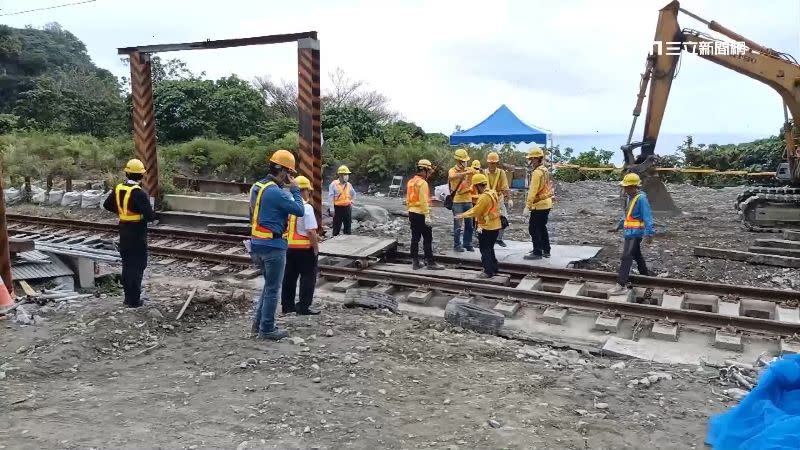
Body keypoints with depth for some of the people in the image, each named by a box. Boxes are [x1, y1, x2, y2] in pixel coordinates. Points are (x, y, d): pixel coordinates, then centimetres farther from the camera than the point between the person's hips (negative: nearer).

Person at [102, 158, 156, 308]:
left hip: (124, 231, 7)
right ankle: (134, 300, 4)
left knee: (127, 265, 17)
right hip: (137, 233, -7)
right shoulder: (139, 193, -21)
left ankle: (128, 297, 25)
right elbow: (150, 216, -23)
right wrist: (152, 216, -2)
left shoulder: (118, 189, 2)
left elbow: (107, 205, 16)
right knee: (137, 266, 1)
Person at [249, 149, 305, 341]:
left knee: (269, 284, 22)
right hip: (273, 246, -9)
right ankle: (267, 330, 12)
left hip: (258, 244, 9)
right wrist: (295, 190, -7)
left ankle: (259, 322, 27)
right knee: (273, 289, 3)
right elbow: (300, 211, -16)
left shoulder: (257, 186, 9)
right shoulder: (276, 192, -20)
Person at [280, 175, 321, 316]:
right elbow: (311, 232, -20)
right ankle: (303, 307, 4)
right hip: (305, 248, -7)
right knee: (308, 277, 4)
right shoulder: (306, 208, -17)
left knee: (289, 276, 15)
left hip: (289, 246, 7)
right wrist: (316, 249, -11)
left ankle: (287, 305, 23)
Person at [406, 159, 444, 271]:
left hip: (412, 213, 9)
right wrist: (427, 216, -19)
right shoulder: (422, 183, -14)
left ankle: (415, 262, 13)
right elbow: (423, 201, -20)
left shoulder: (411, 182, 12)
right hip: (421, 214, -9)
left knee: (415, 238, 10)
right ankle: (430, 262, 1)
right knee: (427, 239, -2)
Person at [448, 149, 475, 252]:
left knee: (469, 224, 10)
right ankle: (457, 245, 8)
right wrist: (465, 173, -37)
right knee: (458, 225, -2)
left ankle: (467, 244, 22)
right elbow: (451, 177, -31)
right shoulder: (452, 170, -7)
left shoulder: (469, 170, 8)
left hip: (468, 200, 5)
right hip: (457, 201, -5)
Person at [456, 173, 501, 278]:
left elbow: (475, 211, -17)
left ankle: (488, 271, 4)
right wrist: (465, 214, 12)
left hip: (487, 228, -9)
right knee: (490, 249, 20)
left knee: (485, 250, 2)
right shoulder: (492, 193, 8)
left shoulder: (484, 197, -21)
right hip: (495, 226, 9)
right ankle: (493, 269, 26)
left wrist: (463, 215, -5)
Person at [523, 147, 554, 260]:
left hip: (539, 205, -10)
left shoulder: (537, 172, -17)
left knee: (534, 228, -4)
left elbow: (533, 190, -21)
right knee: (542, 227, 18)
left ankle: (537, 252, -2)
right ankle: (546, 251, 23)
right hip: (547, 203, 10)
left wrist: (528, 205, -19)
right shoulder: (545, 170, 14)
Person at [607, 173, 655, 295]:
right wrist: (618, 227, 26)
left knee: (626, 257, -12)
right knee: (637, 255, 21)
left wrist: (649, 234, -26)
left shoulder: (641, 199, -17)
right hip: (630, 233, 10)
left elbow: (647, 217, -21)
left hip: (635, 233, -10)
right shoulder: (629, 197, 10)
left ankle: (621, 285, -13)